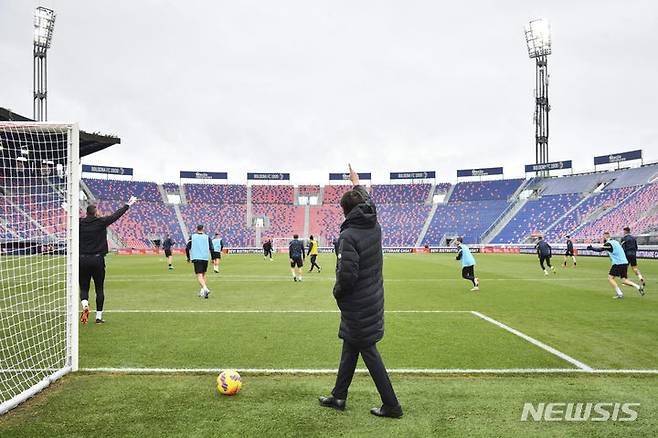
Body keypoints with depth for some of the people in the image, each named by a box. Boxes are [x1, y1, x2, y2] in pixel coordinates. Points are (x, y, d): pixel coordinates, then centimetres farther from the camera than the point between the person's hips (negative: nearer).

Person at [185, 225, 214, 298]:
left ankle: (205, 289, -31)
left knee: (199, 276, -8)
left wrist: (188, 257, 17)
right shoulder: (207, 237, 7)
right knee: (203, 275, 20)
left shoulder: (192, 237, 6)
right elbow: (211, 248, 0)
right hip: (205, 258, 2)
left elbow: (187, 248, 5)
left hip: (196, 258, -2)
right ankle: (202, 291, 19)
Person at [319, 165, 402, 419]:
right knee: (349, 348, 19)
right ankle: (338, 397, 32)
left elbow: (347, 276, -29)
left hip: (357, 306, -8)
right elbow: (369, 202, 22)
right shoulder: (374, 227, 0)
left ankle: (391, 405, 13)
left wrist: (337, 292, -9)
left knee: (369, 353, 4)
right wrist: (357, 184, 36)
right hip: (373, 300, 8)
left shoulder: (348, 236, -23)